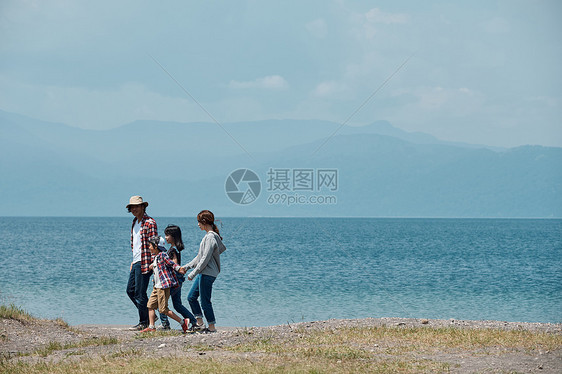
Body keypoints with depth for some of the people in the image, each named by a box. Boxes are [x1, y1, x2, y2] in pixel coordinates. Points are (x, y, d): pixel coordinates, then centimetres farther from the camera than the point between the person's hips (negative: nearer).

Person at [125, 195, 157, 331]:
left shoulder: (150, 223, -11)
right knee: (130, 290, 12)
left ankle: (144, 323, 3)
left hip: (144, 262, -10)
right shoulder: (135, 223, 17)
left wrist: (152, 263, -19)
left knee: (140, 293, -6)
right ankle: (149, 314, 21)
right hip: (136, 262, 10)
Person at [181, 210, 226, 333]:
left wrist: (193, 273, -19)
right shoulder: (209, 236, 15)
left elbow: (205, 258, -21)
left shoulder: (210, 237, -17)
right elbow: (200, 256, 21)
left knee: (205, 301, -4)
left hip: (208, 274, -10)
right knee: (191, 297, 13)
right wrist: (187, 267, 19)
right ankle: (200, 323, 16)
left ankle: (211, 327, 3)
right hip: (203, 273, 10)